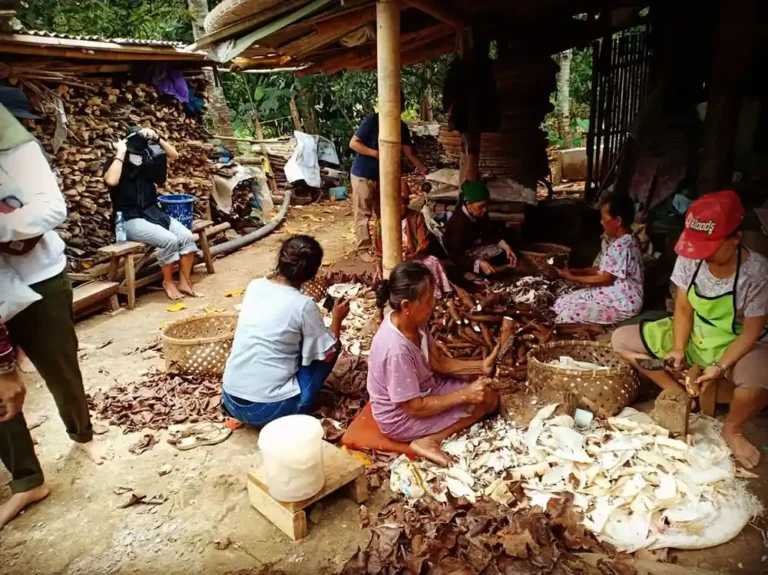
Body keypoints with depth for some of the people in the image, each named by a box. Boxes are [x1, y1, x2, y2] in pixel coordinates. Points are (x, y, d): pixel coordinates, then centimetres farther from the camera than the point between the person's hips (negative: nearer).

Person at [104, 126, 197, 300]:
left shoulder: (147, 161, 10)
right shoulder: (114, 164, -5)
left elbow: (174, 155, 8)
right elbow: (112, 181, -28)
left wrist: (157, 138, -5)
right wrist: (120, 153, -20)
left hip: (153, 213, 6)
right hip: (130, 220, -6)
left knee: (187, 236, -18)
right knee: (169, 240, -29)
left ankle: (184, 282, -9)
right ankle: (168, 281, -8)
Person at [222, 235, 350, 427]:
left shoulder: (254, 286, 3)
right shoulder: (304, 305, -13)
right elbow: (327, 354, -3)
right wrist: (337, 318, 12)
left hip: (230, 401, 6)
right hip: (269, 409, -6)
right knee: (328, 345, 10)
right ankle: (299, 408, 7)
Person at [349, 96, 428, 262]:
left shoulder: (401, 126, 1)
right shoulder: (373, 120, -16)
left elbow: (409, 154, 5)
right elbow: (353, 143, -16)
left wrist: (425, 170, -3)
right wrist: (376, 153, -24)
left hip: (382, 176, 6)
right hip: (363, 175, -6)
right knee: (363, 214, -1)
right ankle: (363, 249, 8)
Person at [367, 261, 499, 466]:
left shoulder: (413, 321, -11)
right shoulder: (397, 350, -37)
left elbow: (437, 362, 1)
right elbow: (415, 407, -27)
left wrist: (480, 366, -10)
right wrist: (464, 395, -23)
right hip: (401, 418, -8)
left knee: (489, 396, 7)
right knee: (484, 403, -5)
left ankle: (428, 438, 3)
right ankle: (429, 441, -8)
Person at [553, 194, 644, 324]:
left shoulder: (621, 246, -25)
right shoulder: (619, 241, 8)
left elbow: (605, 279, -22)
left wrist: (573, 278, -13)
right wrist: (579, 271, 3)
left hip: (623, 304, -10)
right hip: (608, 294, 11)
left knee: (567, 316, -22)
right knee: (560, 303, 5)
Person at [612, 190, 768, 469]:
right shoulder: (689, 259, -15)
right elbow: (683, 308, -7)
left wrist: (720, 367, -29)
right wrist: (678, 348, -21)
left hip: (734, 345, -4)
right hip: (691, 335, 5)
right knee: (621, 340, -8)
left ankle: (732, 429, -1)